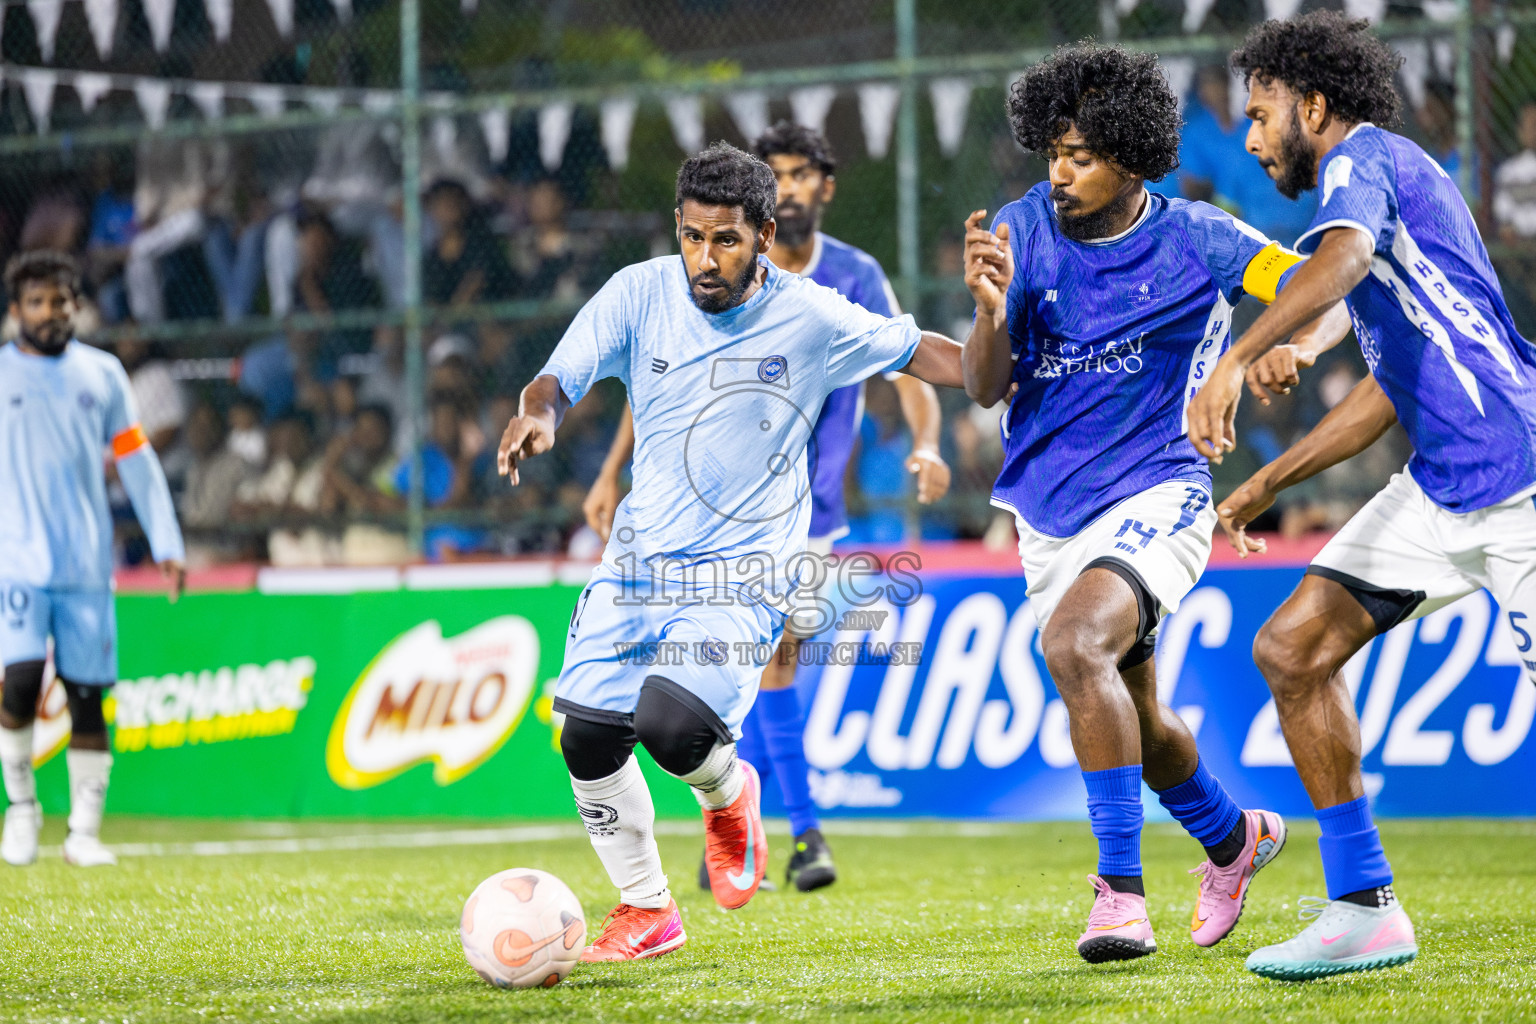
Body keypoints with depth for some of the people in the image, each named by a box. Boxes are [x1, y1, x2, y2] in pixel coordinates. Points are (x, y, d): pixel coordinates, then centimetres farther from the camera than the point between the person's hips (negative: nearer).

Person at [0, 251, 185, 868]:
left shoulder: (102, 373, 10)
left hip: (87, 563, 2)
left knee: (86, 694, 1)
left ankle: (84, 830, 9)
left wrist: (166, 545, 5)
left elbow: (137, 462, 12)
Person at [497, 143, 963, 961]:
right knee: (588, 739, -6)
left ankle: (727, 793, 13)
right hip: (640, 557, 4)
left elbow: (913, 349, 4)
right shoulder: (639, 294, -5)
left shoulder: (810, 318, -9)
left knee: (671, 726, -25)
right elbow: (559, 380, -8)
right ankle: (645, 911, 17)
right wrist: (536, 413, -31)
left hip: (746, 571, -4)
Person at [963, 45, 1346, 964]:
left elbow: (1331, 298, -11)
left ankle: (1121, 890, -29)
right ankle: (1234, 838, 49)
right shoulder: (1023, 230, -3)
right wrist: (991, 309, -27)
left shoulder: (1195, 241, -10)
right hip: (1049, 507, 5)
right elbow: (984, 389, -6)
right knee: (1136, 722, 18)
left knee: (1075, 644, -32)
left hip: (1154, 495, -5)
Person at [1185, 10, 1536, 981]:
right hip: (1441, 489, 10)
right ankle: (1363, 907, 3)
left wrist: (1236, 361, -42)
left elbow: (1342, 258, -30)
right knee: (1293, 649, 1)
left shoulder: (1365, 157, -5)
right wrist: (1269, 482, 31)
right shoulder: (1385, 180, 24)